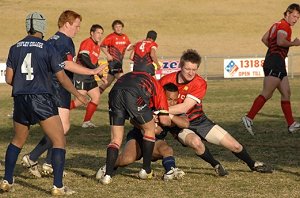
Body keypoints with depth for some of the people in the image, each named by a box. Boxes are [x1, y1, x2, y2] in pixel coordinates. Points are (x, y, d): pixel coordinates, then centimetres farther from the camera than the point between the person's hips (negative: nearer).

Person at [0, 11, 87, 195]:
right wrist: (78, 95, 10)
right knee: (60, 142, 0)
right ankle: (58, 186, -9)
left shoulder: (15, 48, 7)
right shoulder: (48, 48, -4)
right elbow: (62, 78, -2)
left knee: (17, 141, 23)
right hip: (42, 99, -5)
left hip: (20, 101, 5)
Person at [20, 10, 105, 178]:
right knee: (62, 128, -13)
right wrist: (92, 72, -21)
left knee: (62, 126, 16)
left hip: (49, 86, 10)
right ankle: (32, 158, -16)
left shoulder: (52, 40, 18)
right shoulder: (65, 41, -12)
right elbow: (67, 64, -24)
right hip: (59, 87, -10)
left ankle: (49, 165, 14)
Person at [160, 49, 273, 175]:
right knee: (195, 142, -38)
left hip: (199, 121, 2)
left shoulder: (200, 83, -16)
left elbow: (184, 108, -26)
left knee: (235, 146, 1)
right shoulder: (166, 80, -15)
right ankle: (217, 166, -10)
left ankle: (253, 165, 33)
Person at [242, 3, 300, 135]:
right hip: (276, 62, -11)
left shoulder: (277, 24, 21)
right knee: (267, 94, -14)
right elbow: (280, 41, -26)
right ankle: (249, 118, -18)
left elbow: (264, 39, 27)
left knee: (286, 93, 10)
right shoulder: (285, 26, -10)